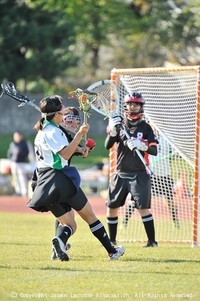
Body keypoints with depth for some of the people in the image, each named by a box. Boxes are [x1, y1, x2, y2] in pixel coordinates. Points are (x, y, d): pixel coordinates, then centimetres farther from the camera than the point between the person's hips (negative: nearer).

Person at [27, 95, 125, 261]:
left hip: (45, 184, 8)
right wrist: (79, 135, -26)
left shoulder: (41, 132, 19)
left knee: (68, 223, 6)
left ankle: (60, 240, -29)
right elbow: (65, 154, -22)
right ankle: (112, 251, 8)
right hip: (60, 178, -8)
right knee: (89, 214, 4)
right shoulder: (52, 131, -10)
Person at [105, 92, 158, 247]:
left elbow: (154, 151, -7)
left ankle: (152, 240, -5)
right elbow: (107, 146, -4)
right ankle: (111, 240, 19)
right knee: (112, 207, 6)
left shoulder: (145, 128, -1)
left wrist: (142, 146, -27)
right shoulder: (119, 125, 7)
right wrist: (112, 131, -21)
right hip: (120, 174, 4)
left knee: (143, 208, -11)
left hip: (139, 175, -4)